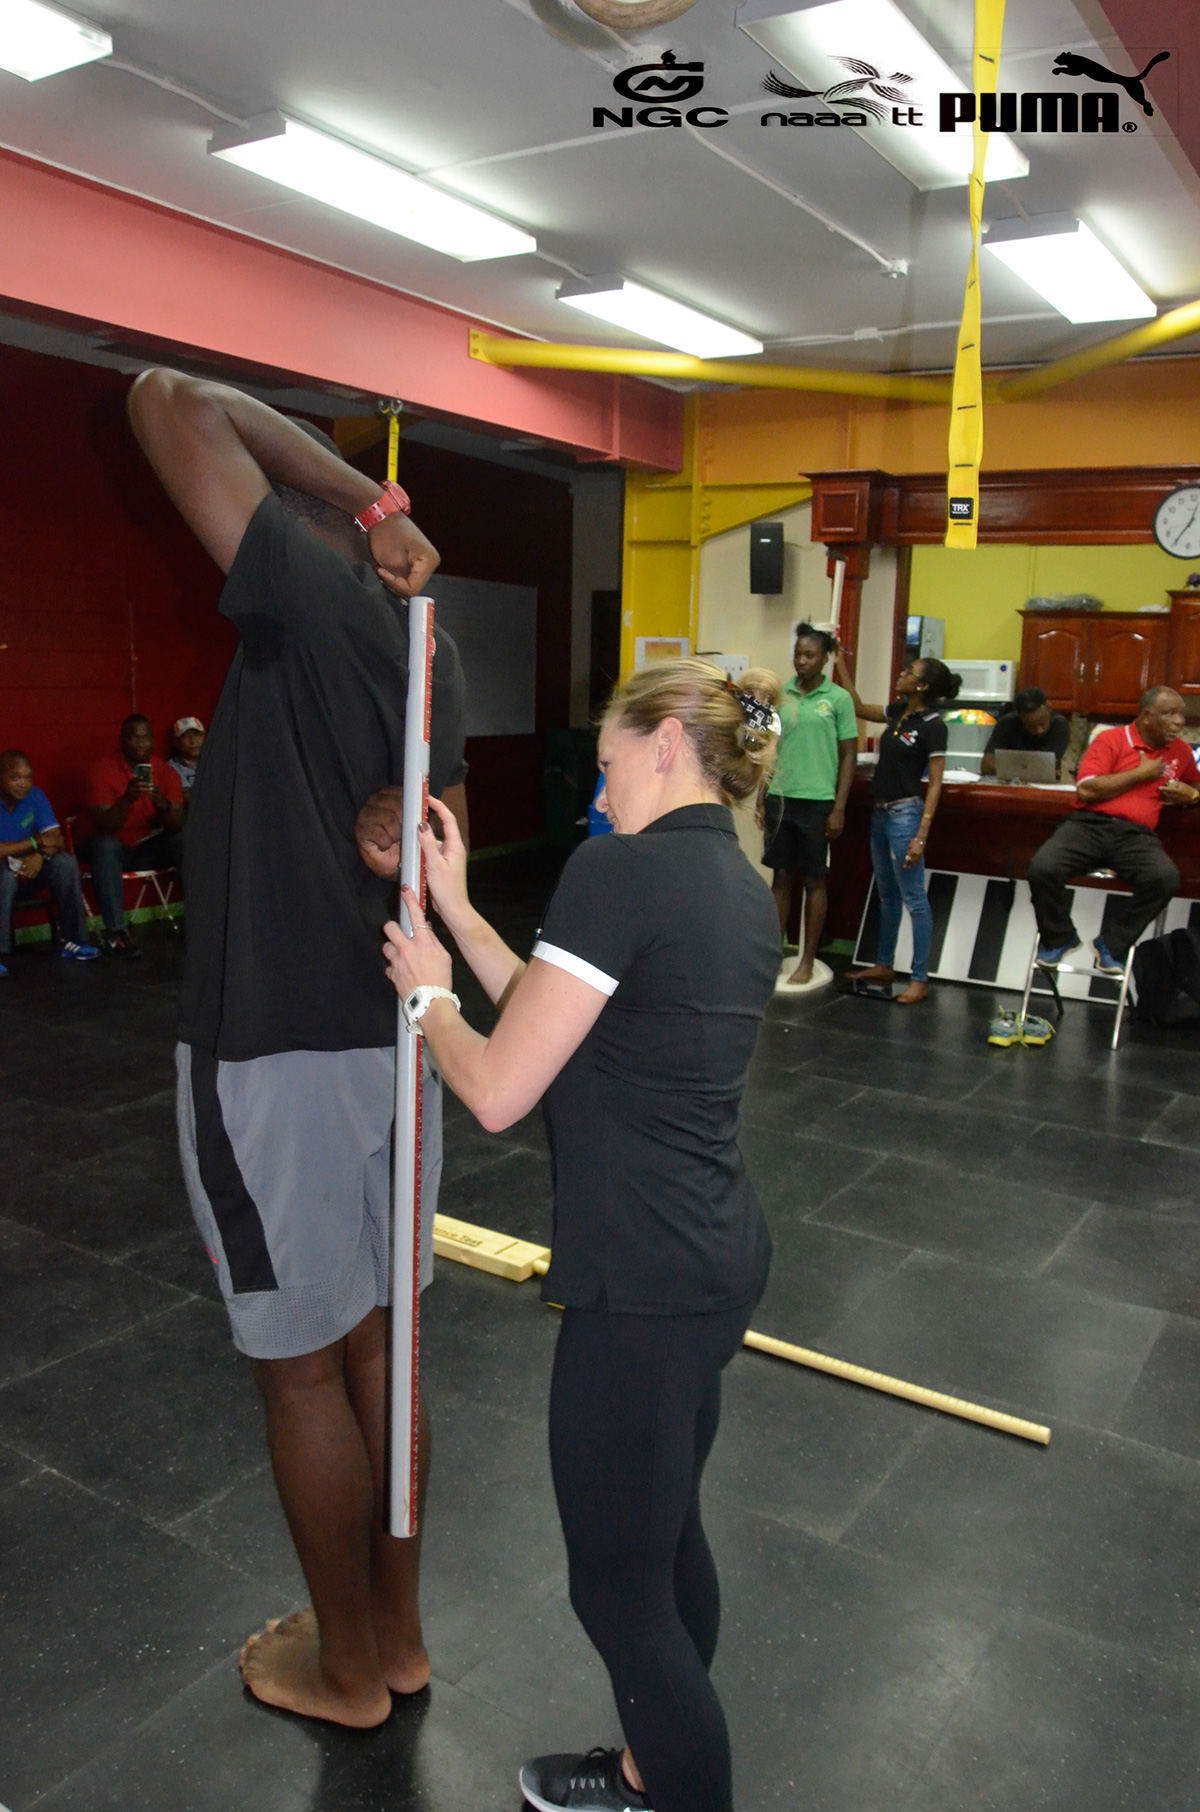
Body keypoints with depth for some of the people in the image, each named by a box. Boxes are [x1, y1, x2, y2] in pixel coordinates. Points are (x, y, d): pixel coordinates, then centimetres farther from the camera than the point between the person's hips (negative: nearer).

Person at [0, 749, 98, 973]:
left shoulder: (35, 796, -1)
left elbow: (55, 838, -6)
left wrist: (39, 855, -28)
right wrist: (34, 843, -21)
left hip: (26, 871, 5)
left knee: (65, 863, -20)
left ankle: (71, 941, -14)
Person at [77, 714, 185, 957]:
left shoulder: (166, 772, -2)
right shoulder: (103, 770, -12)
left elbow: (177, 827, -10)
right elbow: (104, 826, -21)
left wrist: (163, 804, -32)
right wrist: (127, 799, -39)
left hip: (150, 848, 3)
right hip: (114, 848, -3)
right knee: (104, 846, -36)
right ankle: (115, 932, -35)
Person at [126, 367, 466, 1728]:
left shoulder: (313, 595, -13)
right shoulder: (430, 651, 11)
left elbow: (170, 403, -13)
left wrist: (368, 500, -10)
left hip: (275, 1047, -8)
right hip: (388, 1032, 8)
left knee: (302, 1366, 9)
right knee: (375, 1344, 19)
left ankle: (346, 1668, 30)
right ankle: (397, 1631, 37)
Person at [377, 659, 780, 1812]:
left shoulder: (620, 871, -20)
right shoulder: (741, 887, 8)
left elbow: (497, 1090, -17)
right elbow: (572, 1025, 11)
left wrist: (427, 993, 1)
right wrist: (456, 911, 11)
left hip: (647, 1283, -10)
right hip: (718, 1252, 10)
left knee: (619, 1585, 10)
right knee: (667, 1534, 26)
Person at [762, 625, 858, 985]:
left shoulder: (838, 698, -2)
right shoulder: (780, 694, 7)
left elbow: (848, 756, -1)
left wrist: (839, 809, -7)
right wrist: (761, 797, 10)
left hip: (817, 801, -3)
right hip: (780, 797, 3)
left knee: (814, 880, 6)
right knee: (780, 876, 9)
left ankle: (807, 961, 14)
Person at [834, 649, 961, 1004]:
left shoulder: (932, 725, -13)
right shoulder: (898, 712, 8)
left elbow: (934, 785, -14)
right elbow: (859, 709, 26)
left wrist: (921, 836, -19)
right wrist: (841, 666, 21)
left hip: (904, 814, -8)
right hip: (880, 812, 8)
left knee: (913, 898, -3)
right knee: (886, 895, 17)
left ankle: (920, 979, 3)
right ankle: (883, 965, 29)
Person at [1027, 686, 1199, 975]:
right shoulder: (1111, 739, 3)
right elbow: (1085, 790, -9)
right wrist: (1140, 773, -4)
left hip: (1136, 835, 3)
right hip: (1090, 824, -3)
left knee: (1166, 878, -31)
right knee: (1042, 869, -29)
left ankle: (1113, 946, -10)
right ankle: (1059, 938, 0)